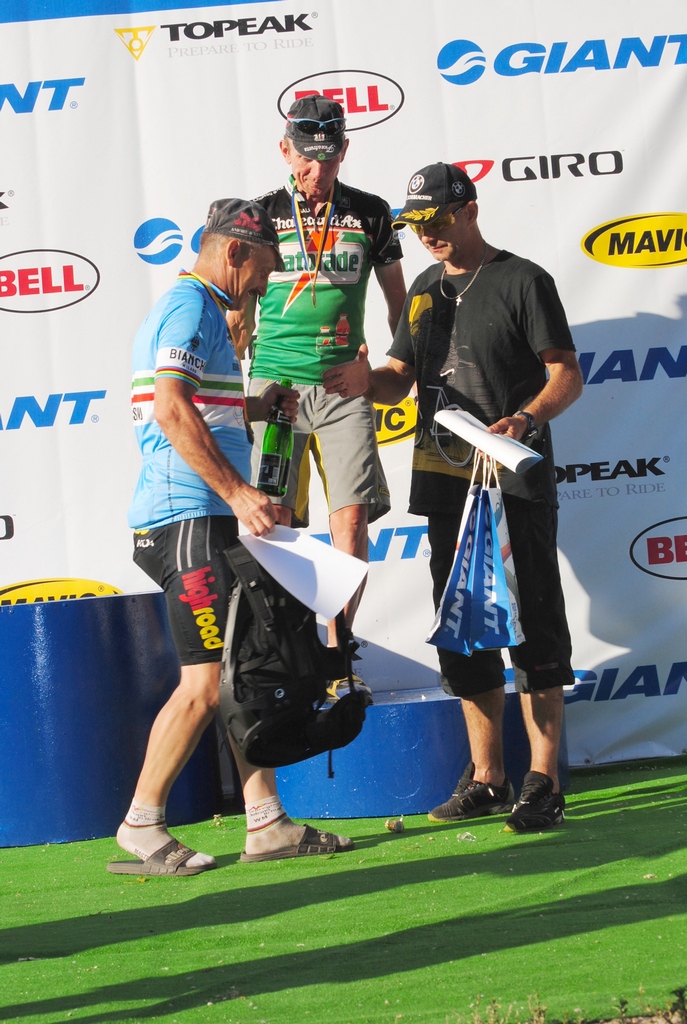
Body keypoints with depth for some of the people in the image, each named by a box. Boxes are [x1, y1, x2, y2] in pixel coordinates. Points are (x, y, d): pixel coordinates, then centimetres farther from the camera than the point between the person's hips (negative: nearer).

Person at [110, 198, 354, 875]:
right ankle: (141, 826, -2)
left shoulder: (201, 311, 23)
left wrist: (256, 408, 20)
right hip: (189, 516, -11)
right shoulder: (190, 310, -9)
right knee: (207, 682, -10)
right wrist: (238, 493, -24)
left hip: (212, 520, 11)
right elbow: (172, 411, -22)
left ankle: (266, 823, 12)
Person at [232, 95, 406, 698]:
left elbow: (398, 299, 18)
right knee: (272, 522, -4)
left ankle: (336, 653, 0)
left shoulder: (369, 214, 8)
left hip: (343, 386, 0)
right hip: (273, 383, 0)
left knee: (352, 518, -9)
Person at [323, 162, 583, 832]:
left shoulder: (521, 281, -3)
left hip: (516, 482, -7)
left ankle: (543, 783, -4)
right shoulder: (426, 290, 16)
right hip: (445, 481, 7)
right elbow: (401, 378, 17)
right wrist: (367, 381, -6)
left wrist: (524, 419, -25)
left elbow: (567, 374, -7)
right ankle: (486, 778, 17)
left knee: (532, 625, -6)